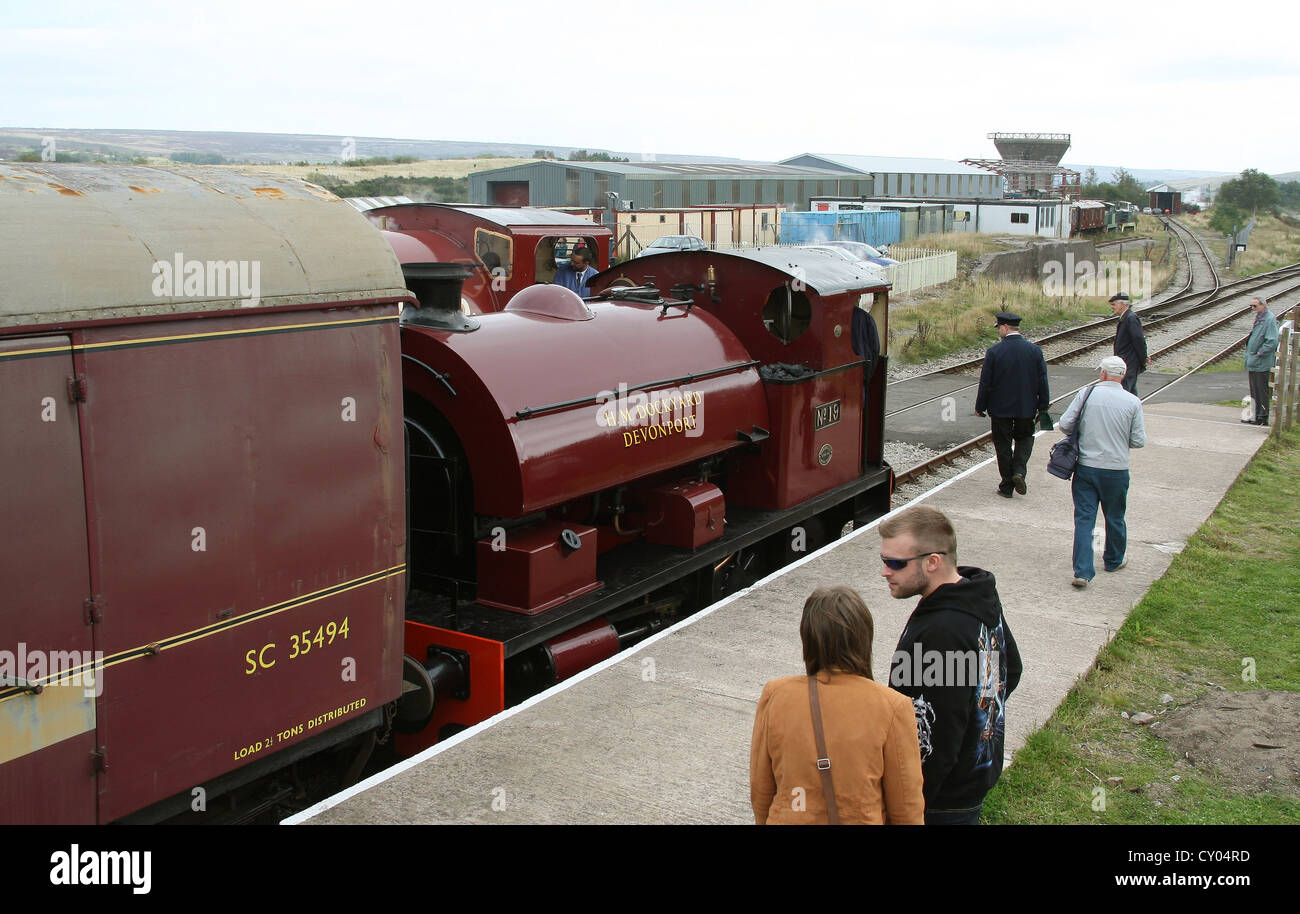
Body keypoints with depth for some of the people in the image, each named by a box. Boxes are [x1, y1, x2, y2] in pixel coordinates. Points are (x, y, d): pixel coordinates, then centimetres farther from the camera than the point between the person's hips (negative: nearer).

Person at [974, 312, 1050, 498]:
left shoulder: (994, 351, -14)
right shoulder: (1035, 350, -5)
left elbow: (985, 383, -9)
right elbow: (1042, 382, 0)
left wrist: (980, 407, 2)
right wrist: (1043, 406, 9)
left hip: (1000, 408, -2)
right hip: (1026, 408, 2)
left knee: (1003, 445, 9)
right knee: (1025, 438, 22)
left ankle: (1007, 486, 13)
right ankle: (1019, 471, -1)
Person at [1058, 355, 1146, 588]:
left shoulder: (1087, 394, -6)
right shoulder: (1133, 402, -5)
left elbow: (1064, 424, -7)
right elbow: (1139, 441, -4)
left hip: (1085, 467, 0)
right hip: (1116, 470, 1)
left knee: (1084, 519, 2)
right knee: (1114, 518, 19)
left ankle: (1082, 571, -5)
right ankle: (1114, 560, 39)